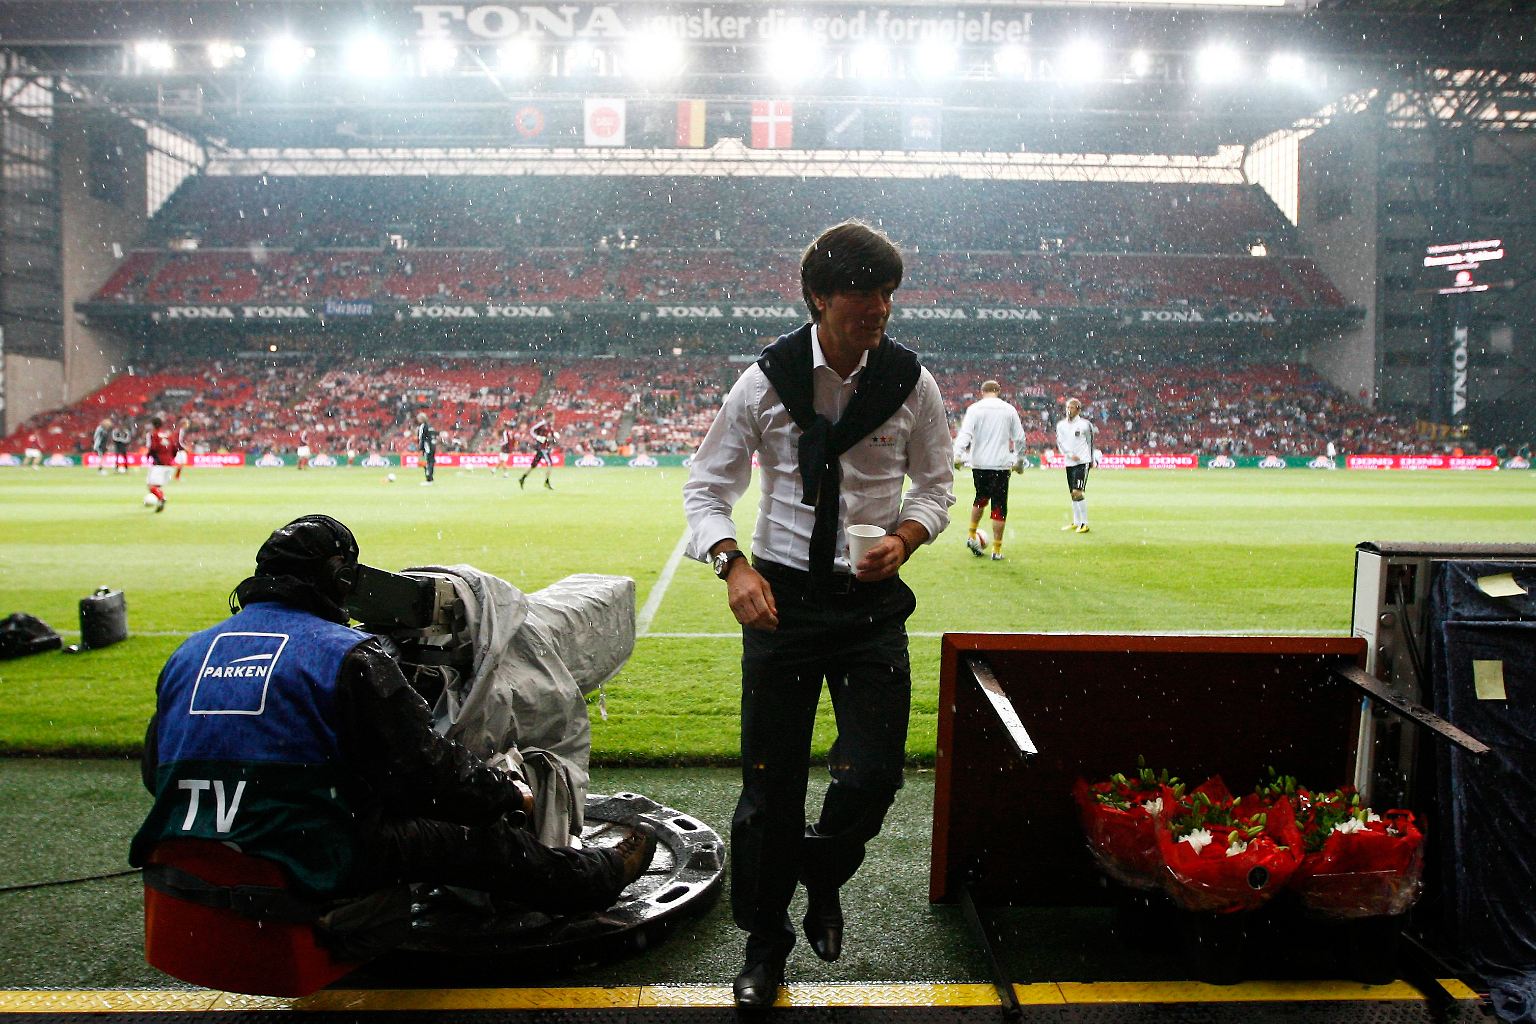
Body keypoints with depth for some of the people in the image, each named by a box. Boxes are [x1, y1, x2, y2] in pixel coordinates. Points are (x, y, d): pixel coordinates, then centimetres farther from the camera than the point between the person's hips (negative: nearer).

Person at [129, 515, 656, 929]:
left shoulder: (188, 652, 9)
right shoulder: (349, 655, -11)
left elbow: (154, 769, 17)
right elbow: (426, 768, -10)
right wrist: (510, 794, 7)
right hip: (303, 873, -7)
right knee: (481, 837, 5)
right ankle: (602, 874, 23)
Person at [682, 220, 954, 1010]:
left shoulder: (911, 382, -2)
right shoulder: (766, 380, -6)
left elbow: (936, 483, 11)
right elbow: (706, 486, 0)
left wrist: (906, 536, -10)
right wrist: (733, 564, -17)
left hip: (873, 601, 1)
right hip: (781, 597, -1)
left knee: (874, 774, -2)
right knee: (770, 781, 6)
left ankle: (822, 876, 34)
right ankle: (765, 938, 29)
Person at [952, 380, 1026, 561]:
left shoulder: (975, 408, 2)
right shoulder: (1009, 410, 6)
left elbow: (965, 433, -11)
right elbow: (1019, 438, 9)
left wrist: (958, 455, -20)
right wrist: (1019, 461, 20)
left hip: (979, 464, 1)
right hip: (1001, 464, -1)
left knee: (981, 498, 24)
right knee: (999, 506, 2)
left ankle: (972, 536, 23)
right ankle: (997, 550, 2)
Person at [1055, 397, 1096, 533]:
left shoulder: (1085, 424, -3)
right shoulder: (1061, 424, 7)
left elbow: (1090, 443, 6)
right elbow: (1059, 443, 0)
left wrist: (1091, 460, 10)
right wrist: (1070, 454, -15)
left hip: (1082, 462, -5)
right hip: (1069, 463, 5)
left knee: (1078, 492, -16)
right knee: (1072, 494, 11)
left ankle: (1084, 524, -11)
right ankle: (1076, 523, 20)